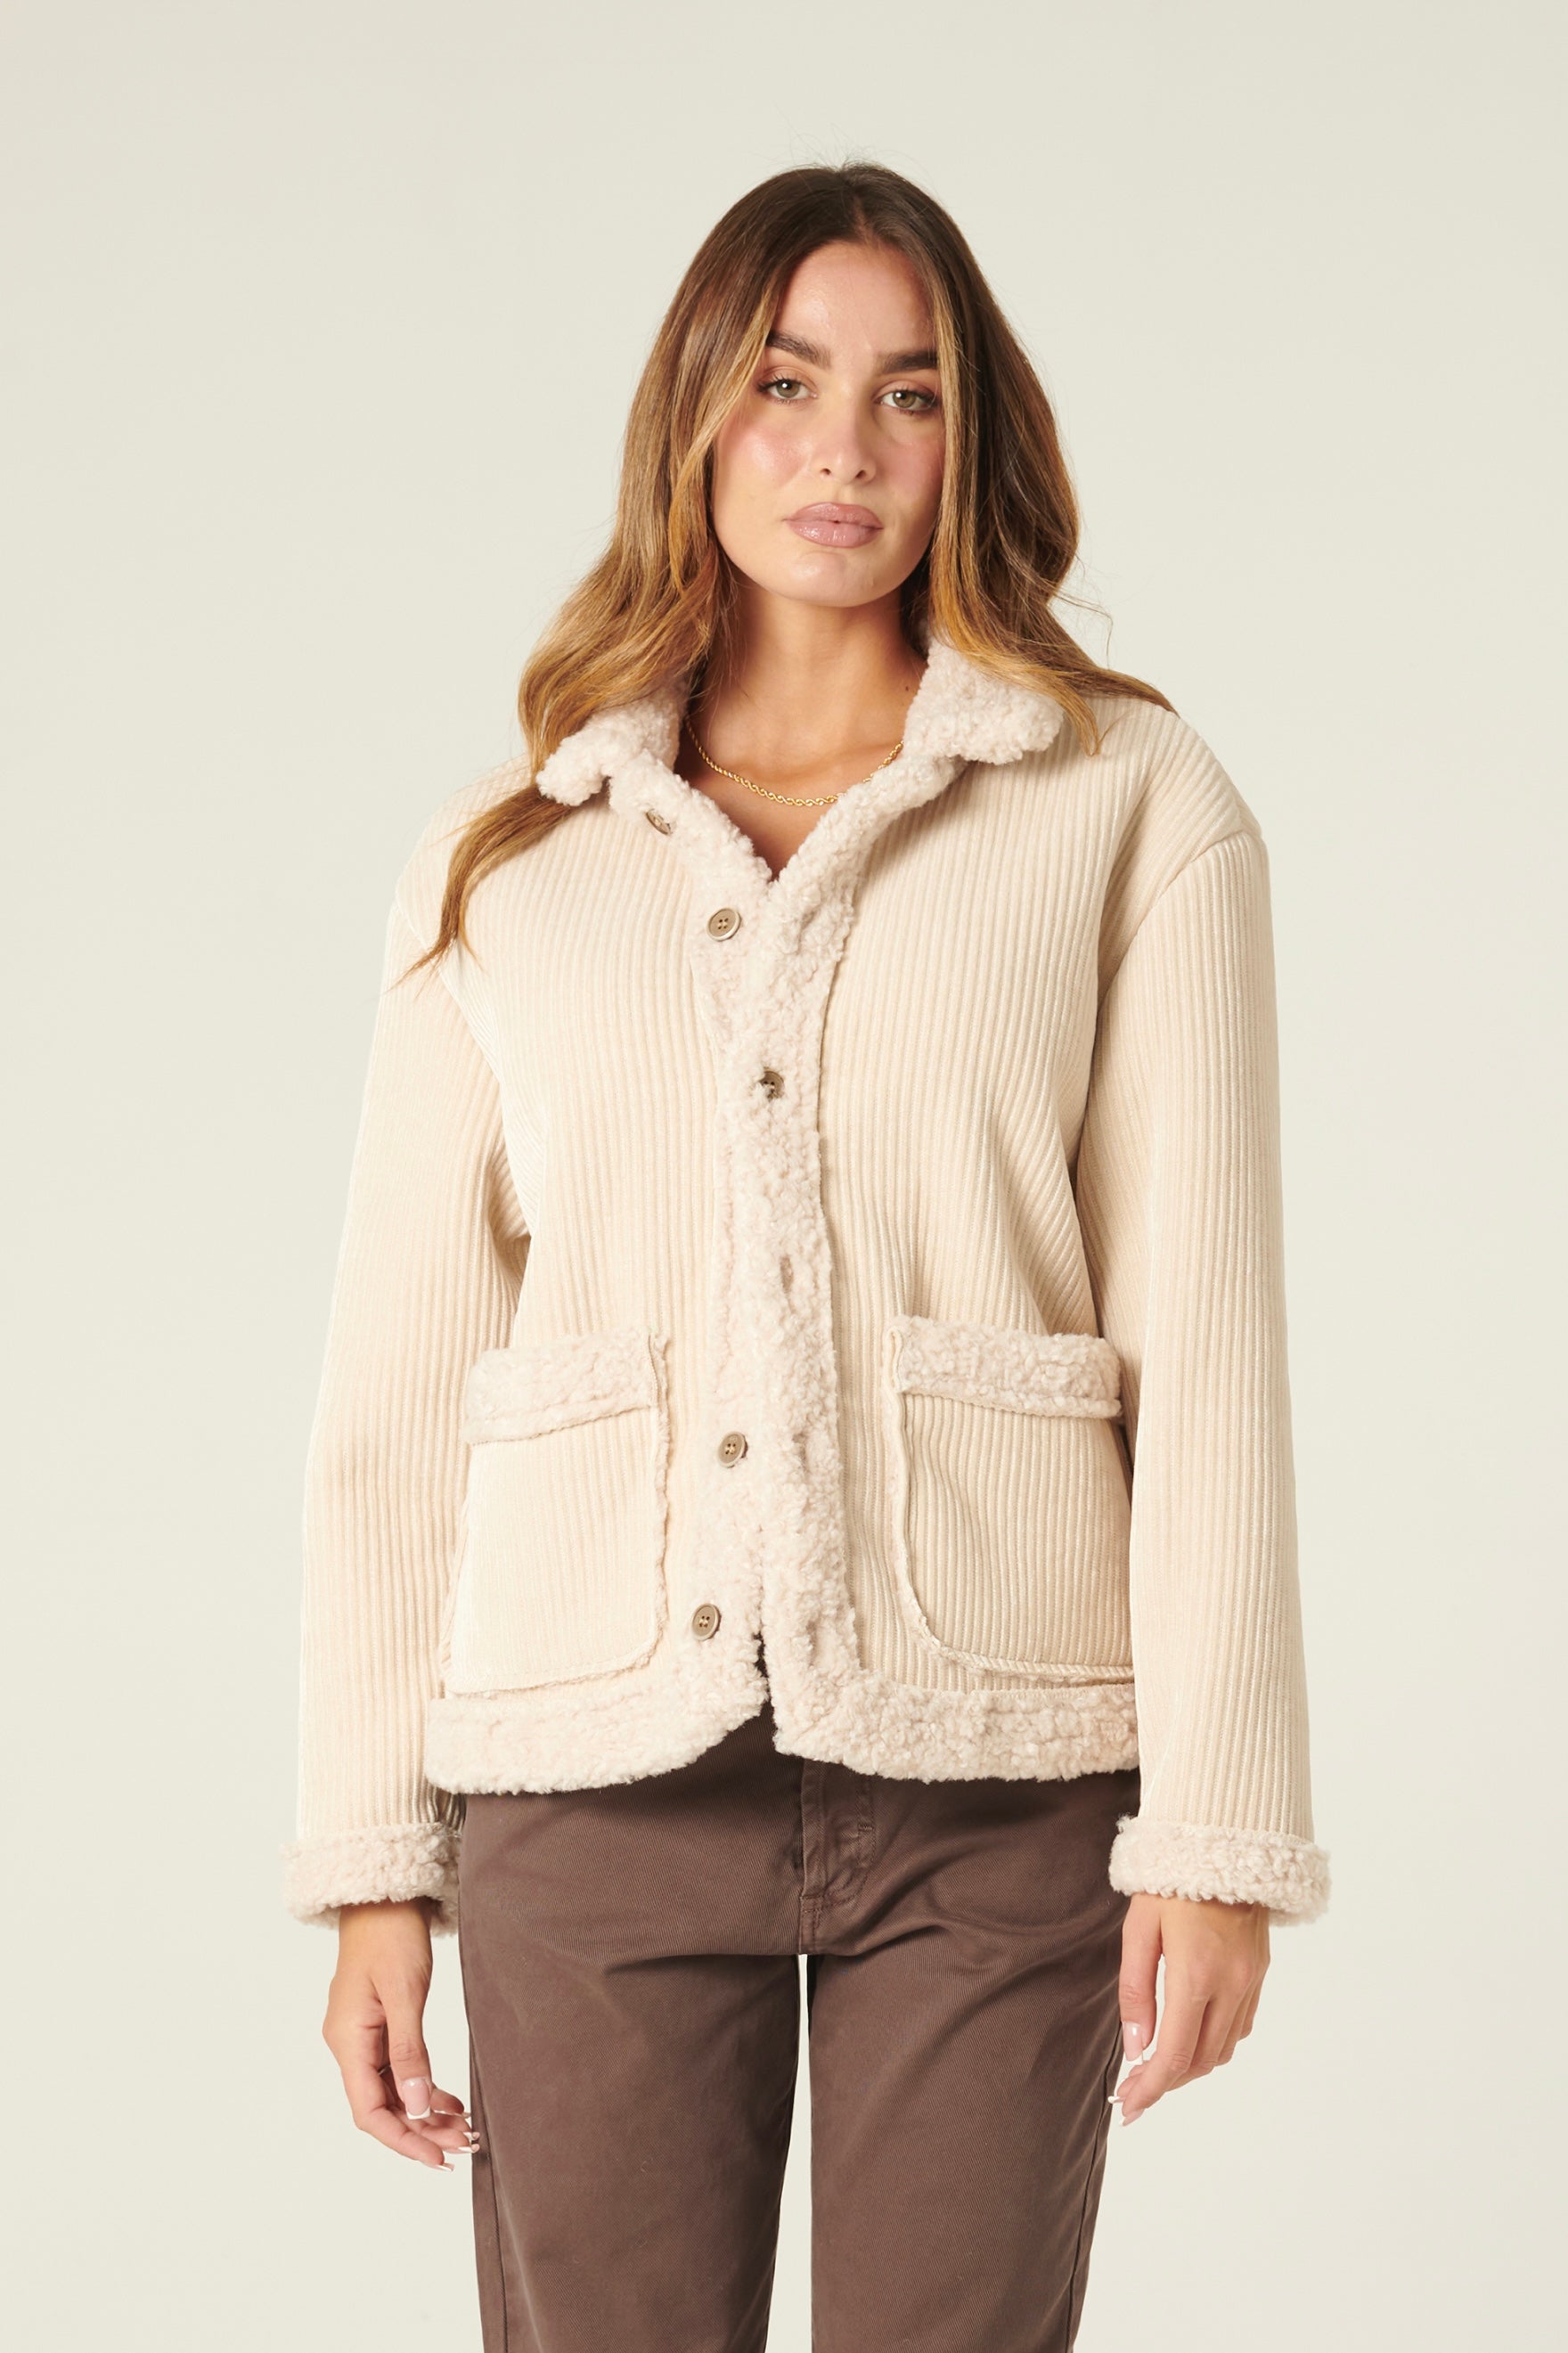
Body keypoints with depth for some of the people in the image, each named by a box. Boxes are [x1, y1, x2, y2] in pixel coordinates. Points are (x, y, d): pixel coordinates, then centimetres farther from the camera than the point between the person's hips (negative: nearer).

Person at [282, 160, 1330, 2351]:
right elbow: (398, 1386, 8)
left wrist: (1218, 1825, -7)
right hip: (599, 1762, 1)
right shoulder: (504, 863, 9)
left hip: (990, 1774, -1)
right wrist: (372, 1860, 4)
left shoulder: (1133, 807, 4)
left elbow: (1205, 1331, -1)